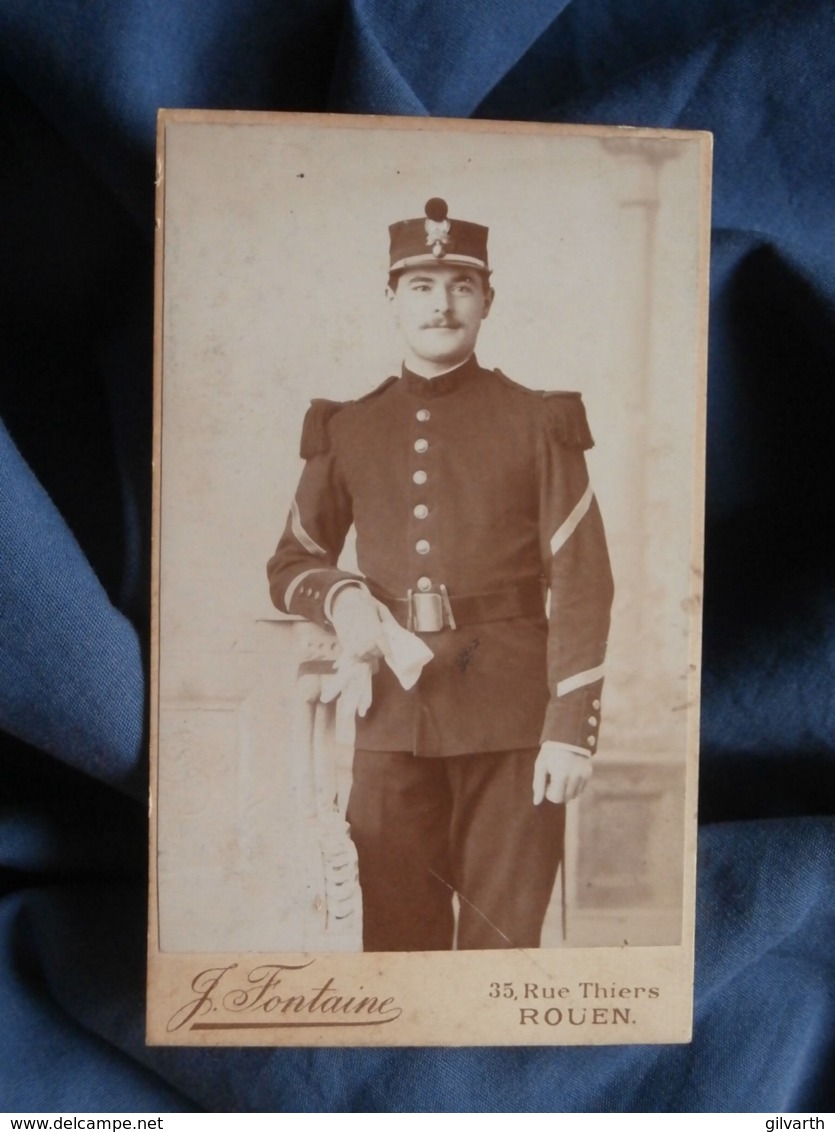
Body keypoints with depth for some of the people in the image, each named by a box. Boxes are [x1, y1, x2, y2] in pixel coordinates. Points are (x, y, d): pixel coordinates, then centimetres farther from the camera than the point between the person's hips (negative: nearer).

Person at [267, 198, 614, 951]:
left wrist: (572, 728, -9)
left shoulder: (539, 420, 1)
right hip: (391, 718, 2)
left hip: (512, 718, -2)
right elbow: (290, 564, 15)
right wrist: (341, 597, -7)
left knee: (504, 940, 8)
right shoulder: (346, 428, 8)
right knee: (396, 938, 11)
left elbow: (582, 585, -2)